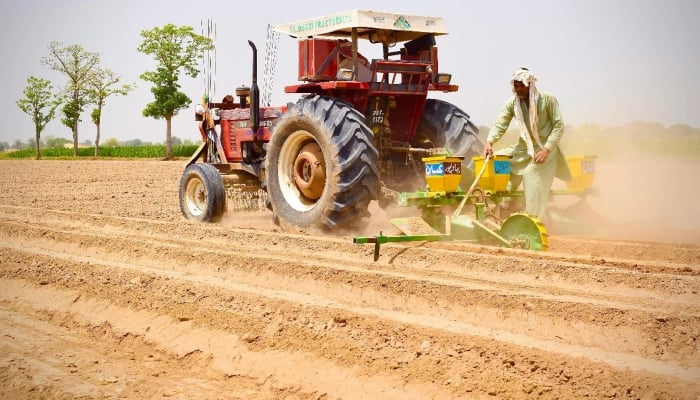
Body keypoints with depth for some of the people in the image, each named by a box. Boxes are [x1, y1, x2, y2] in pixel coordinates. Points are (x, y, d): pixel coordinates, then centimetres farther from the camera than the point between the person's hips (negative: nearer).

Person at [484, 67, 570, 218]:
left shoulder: (547, 99, -12)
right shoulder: (512, 102, -3)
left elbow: (559, 125, -11)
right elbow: (500, 124, -11)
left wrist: (546, 149, -20)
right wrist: (489, 142, -30)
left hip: (544, 150, -5)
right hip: (523, 149, 5)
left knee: (535, 190, -11)